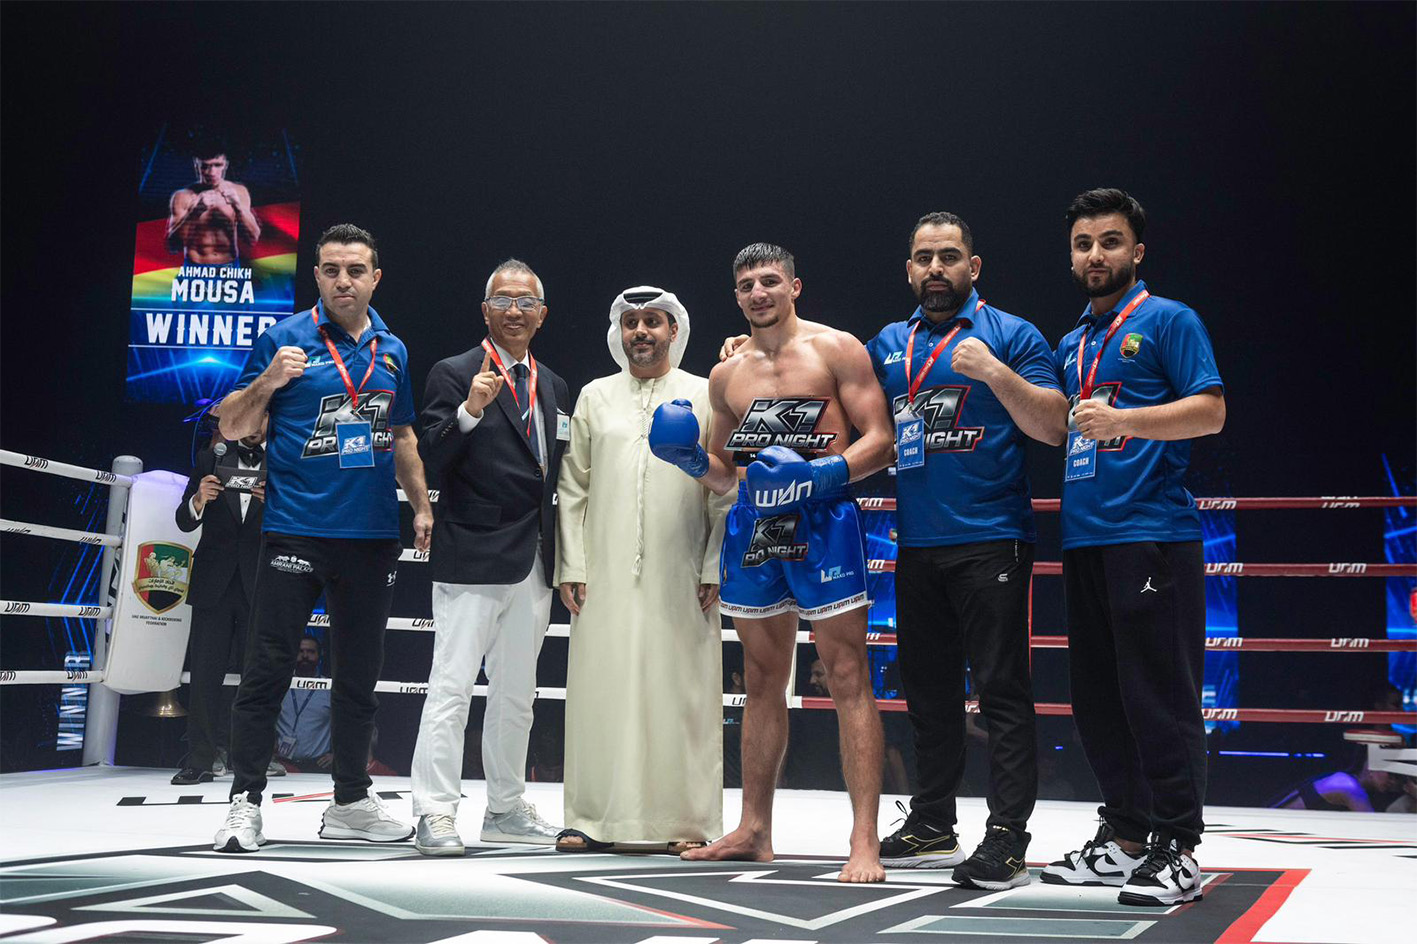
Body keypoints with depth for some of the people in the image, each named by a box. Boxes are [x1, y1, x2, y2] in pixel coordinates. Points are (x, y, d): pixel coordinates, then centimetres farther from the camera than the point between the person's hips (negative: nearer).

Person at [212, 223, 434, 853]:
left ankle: (351, 802, 21)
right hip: (296, 532, -4)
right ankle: (245, 802, 6)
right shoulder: (285, 339, 0)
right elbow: (232, 427, 1)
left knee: (360, 675, 10)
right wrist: (267, 383, -18)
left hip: (373, 536, 4)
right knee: (267, 669, -4)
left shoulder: (393, 351, 12)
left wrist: (422, 506, 14)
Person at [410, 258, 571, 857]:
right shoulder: (454, 375, -4)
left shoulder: (553, 387, 16)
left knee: (516, 694, 14)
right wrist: (470, 412, -28)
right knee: (452, 688, -6)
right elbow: (432, 460, -14)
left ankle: (506, 811, 25)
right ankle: (434, 816, -1)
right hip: (473, 559, -7)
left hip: (533, 564, 7)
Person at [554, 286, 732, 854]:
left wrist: (715, 568, -4)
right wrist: (570, 567, 2)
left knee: (681, 693, -1)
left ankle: (687, 822, 7)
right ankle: (595, 820, 9)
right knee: (602, 690, 1)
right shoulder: (595, 397, 13)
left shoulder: (704, 396, 7)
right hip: (605, 575, 2)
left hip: (680, 577, -2)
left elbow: (726, 492, 4)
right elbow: (572, 488, 11)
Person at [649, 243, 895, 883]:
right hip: (752, 526, 5)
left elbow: (880, 440, -5)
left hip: (822, 520, -5)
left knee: (848, 680, -7)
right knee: (762, 681, 11)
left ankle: (865, 841, -6)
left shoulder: (836, 350, 1)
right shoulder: (726, 375, 16)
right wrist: (694, 460, 2)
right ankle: (754, 831, 20)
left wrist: (826, 472, -21)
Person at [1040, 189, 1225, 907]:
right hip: (1083, 537, 7)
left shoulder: (1167, 321, 1)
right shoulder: (1071, 344, 21)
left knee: (1159, 698, -7)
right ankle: (1124, 838, 20)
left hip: (1152, 534, -7)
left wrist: (1121, 419, -21)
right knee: (1098, 698, 10)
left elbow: (1210, 411, -10)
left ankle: (1176, 851, 1)